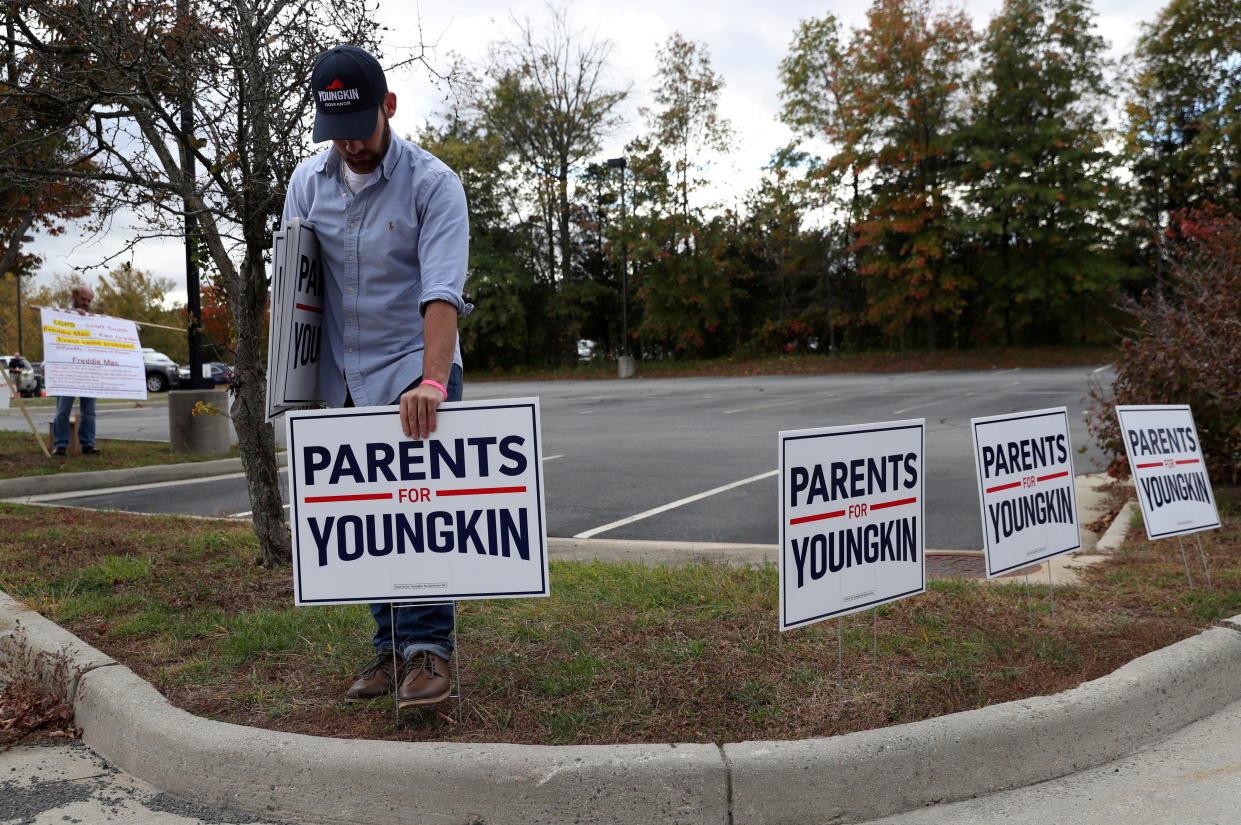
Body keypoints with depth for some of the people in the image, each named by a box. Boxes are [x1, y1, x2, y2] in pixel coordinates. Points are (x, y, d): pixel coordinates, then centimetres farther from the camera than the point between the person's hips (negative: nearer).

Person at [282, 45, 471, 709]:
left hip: (414, 370, -5)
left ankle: (428, 647, -4)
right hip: (344, 379, 5)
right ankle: (391, 648, 18)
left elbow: (441, 290, -23)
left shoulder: (432, 182, -11)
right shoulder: (307, 182, 4)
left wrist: (431, 380, -36)